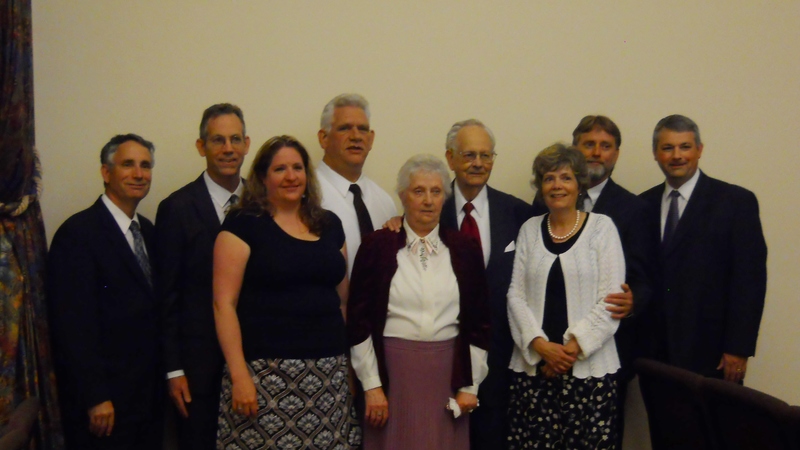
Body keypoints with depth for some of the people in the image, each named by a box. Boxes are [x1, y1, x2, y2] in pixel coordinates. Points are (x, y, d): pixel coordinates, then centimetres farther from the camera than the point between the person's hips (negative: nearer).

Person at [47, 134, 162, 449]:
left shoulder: (146, 230, 10)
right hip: (104, 395, -7)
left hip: (148, 388, 7)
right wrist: (95, 398, -19)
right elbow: (74, 324, -18)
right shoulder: (78, 233, -14)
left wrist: (164, 374, 9)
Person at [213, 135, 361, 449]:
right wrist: (239, 375, -12)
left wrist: (351, 360, 11)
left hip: (328, 373, 4)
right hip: (266, 372, -4)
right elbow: (224, 303, -6)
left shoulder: (329, 224, 13)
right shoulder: (243, 224, -1)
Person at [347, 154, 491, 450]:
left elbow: (479, 322, 7)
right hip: (391, 371, -2)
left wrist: (470, 385, 4)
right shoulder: (377, 246, -1)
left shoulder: (465, 250, 5)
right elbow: (359, 322, -2)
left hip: (448, 374, 2)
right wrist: (372, 385, -5)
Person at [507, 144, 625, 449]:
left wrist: (572, 348, -11)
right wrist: (540, 345, -8)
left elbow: (610, 300, -4)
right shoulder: (529, 230, 10)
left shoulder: (601, 227, 1)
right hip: (532, 366, 2)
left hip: (589, 367, -2)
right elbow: (516, 295, 5)